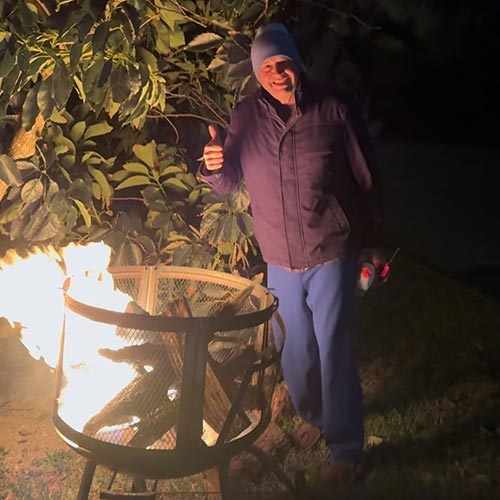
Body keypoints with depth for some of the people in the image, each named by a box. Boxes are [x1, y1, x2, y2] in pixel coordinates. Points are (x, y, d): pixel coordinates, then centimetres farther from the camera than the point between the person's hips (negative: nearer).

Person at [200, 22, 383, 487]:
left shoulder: (332, 109, -10)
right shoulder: (246, 116, -2)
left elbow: (365, 178, -3)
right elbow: (229, 181, 4)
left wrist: (368, 240, 3)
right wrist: (214, 166, -19)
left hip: (330, 255, -3)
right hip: (280, 260, 4)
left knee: (333, 350, 2)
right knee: (293, 350, 17)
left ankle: (346, 447, 18)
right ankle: (308, 419, 42)